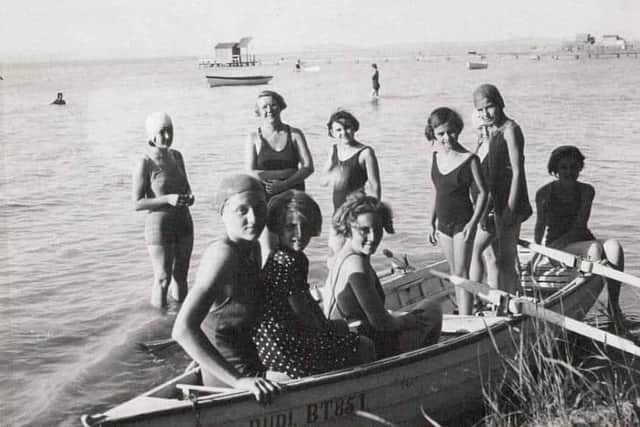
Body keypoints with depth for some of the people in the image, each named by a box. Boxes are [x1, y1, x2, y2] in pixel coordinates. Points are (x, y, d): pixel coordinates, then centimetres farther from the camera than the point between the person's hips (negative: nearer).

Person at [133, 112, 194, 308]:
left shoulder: (177, 156, 4)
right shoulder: (145, 164, -14)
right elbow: (137, 203, -14)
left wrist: (189, 196, -5)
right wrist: (168, 199, -24)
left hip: (184, 222, 6)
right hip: (159, 224, -6)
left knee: (181, 274, 15)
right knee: (163, 278, 1)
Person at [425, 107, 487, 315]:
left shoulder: (469, 159, -14)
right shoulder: (437, 155, 4)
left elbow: (482, 192, -11)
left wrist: (473, 222, -19)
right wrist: (432, 222, 15)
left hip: (462, 222, -6)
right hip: (443, 223, 6)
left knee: (461, 273, -8)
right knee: (454, 272, 12)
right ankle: (461, 313, 20)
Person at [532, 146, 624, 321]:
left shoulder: (586, 191, 3)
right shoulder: (545, 193, -1)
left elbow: (579, 227, -7)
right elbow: (540, 226, 5)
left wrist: (553, 246, -20)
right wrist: (537, 251, -11)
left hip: (582, 240, 3)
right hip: (556, 246, -3)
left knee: (614, 246, -30)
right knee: (595, 248, -33)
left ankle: (613, 303, -28)